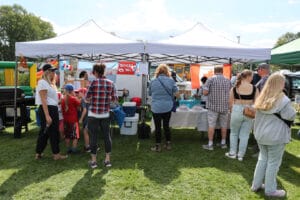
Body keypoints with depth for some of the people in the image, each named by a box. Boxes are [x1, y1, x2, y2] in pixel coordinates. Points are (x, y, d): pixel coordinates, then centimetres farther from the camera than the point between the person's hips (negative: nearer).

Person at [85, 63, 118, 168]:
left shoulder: (93, 82, -10)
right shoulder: (110, 83, 0)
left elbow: (87, 98, -6)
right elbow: (115, 99, 1)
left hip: (93, 114, -3)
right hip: (105, 114, 3)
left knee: (93, 137, 7)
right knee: (107, 136, 12)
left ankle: (93, 161, 16)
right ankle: (107, 159, 18)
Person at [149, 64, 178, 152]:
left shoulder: (153, 81, -8)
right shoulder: (171, 80, -7)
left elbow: (150, 93, 7)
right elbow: (175, 91, 9)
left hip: (156, 108, -1)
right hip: (167, 107, 2)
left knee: (157, 127, 7)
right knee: (166, 126, 16)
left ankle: (158, 146, 15)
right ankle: (168, 144, 25)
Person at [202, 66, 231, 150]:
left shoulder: (211, 79, -7)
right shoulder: (228, 80, 4)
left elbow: (205, 92, -12)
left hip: (213, 106, -3)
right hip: (225, 106, 3)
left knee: (211, 125, 2)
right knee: (224, 125, 13)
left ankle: (210, 144, 6)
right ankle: (223, 143, 23)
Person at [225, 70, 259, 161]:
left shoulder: (234, 88, -3)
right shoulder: (254, 88, -4)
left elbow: (230, 103, 0)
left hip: (237, 111, 0)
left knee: (234, 133, 18)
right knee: (245, 135, 11)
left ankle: (232, 153, 23)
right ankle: (240, 155, 18)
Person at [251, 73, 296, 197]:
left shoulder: (261, 99, 5)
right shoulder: (283, 100, -16)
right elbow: (291, 117, -7)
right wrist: (292, 109, 11)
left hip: (260, 134, 7)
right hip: (276, 136, -6)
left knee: (263, 159, 18)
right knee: (273, 162, 6)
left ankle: (256, 185, 27)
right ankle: (270, 190, 18)